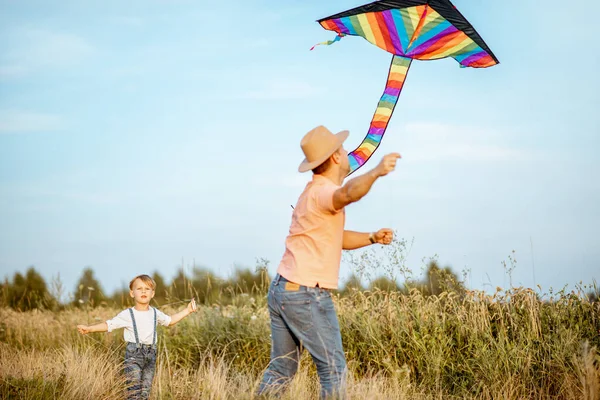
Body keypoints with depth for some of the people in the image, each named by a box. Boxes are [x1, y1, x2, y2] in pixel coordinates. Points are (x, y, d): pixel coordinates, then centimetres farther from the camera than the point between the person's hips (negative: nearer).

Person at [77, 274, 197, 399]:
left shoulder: (156, 313, 11)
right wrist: (89, 328, -17)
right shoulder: (127, 315, -4)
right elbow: (109, 325, -5)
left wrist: (187, 310, 26)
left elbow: (170, 320, 28)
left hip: (150, 355, 4)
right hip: (133, 354, -4)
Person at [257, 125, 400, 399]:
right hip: (307, 296, -10)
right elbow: (348, 193, -39)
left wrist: (372, 238, 11)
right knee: (333, 368, -3)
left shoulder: (315, 192, 18)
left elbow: (338, 238, 27)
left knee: (280, 370, 13)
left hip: (281, 290, 10)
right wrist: (376, 172, -57)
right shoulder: (322, 191, -14)